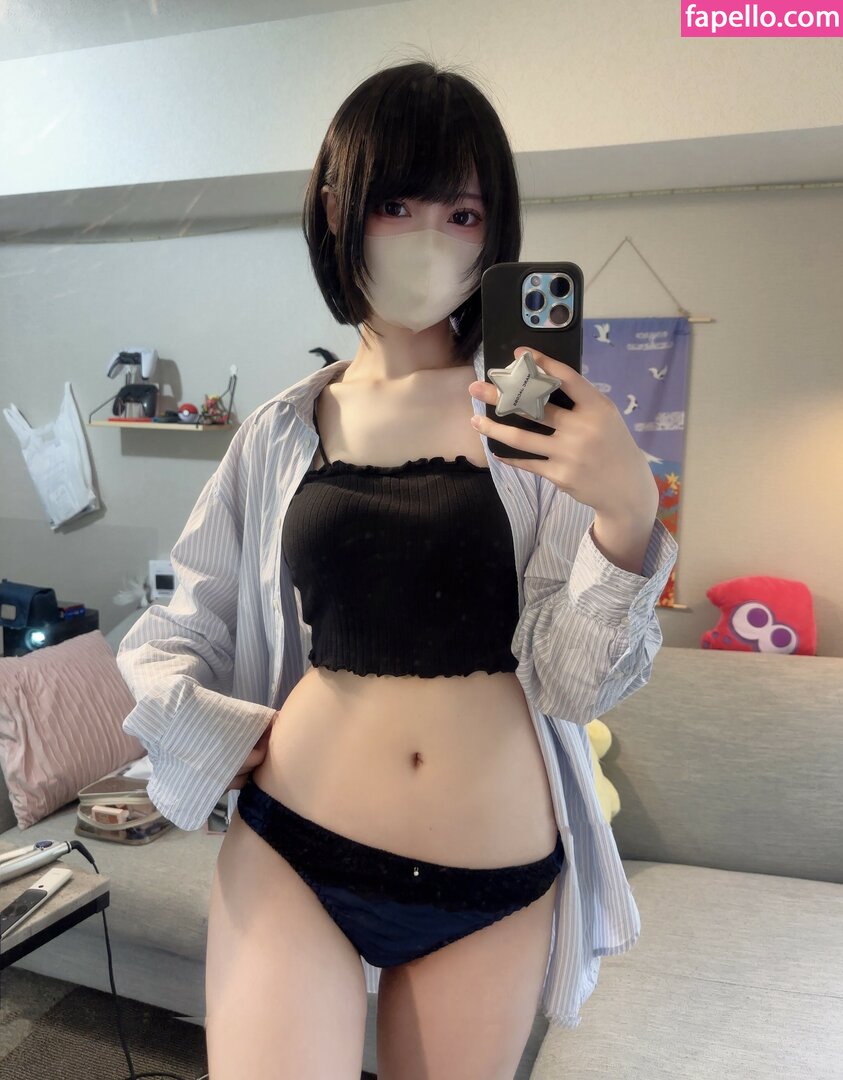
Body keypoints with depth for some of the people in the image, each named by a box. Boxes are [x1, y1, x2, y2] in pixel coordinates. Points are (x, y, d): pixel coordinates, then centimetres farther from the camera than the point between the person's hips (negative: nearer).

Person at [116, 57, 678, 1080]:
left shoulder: (539, 420, -5)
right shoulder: (284, 432, 1)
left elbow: (576, 685, -11)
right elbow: (166, 646, 8)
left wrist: (630, 514, -25)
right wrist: (228, 743, -7)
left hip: (499, 888, 0)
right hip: (290, 857, 1)